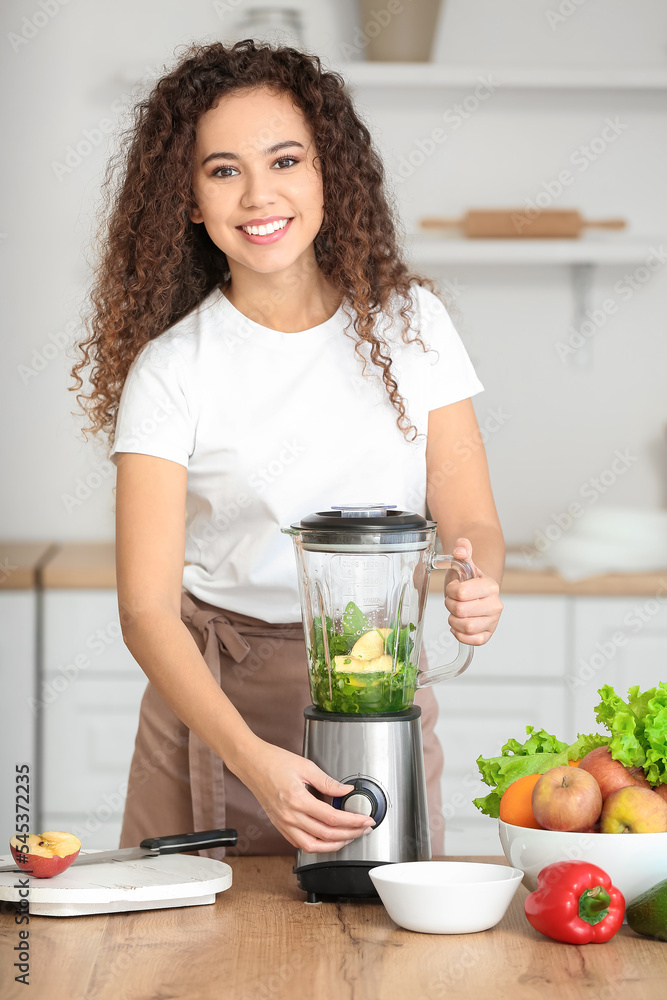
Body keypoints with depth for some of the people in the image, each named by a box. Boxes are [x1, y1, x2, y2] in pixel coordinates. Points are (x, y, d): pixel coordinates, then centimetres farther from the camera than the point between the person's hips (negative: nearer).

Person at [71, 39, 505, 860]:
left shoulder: (408, 322, -2)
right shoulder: (171, 368, -11)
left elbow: (470, 519, 1)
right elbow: (147, 608, -17)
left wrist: (475, 583, -24)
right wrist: (251, 757, -31)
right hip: (213, 699, -2)